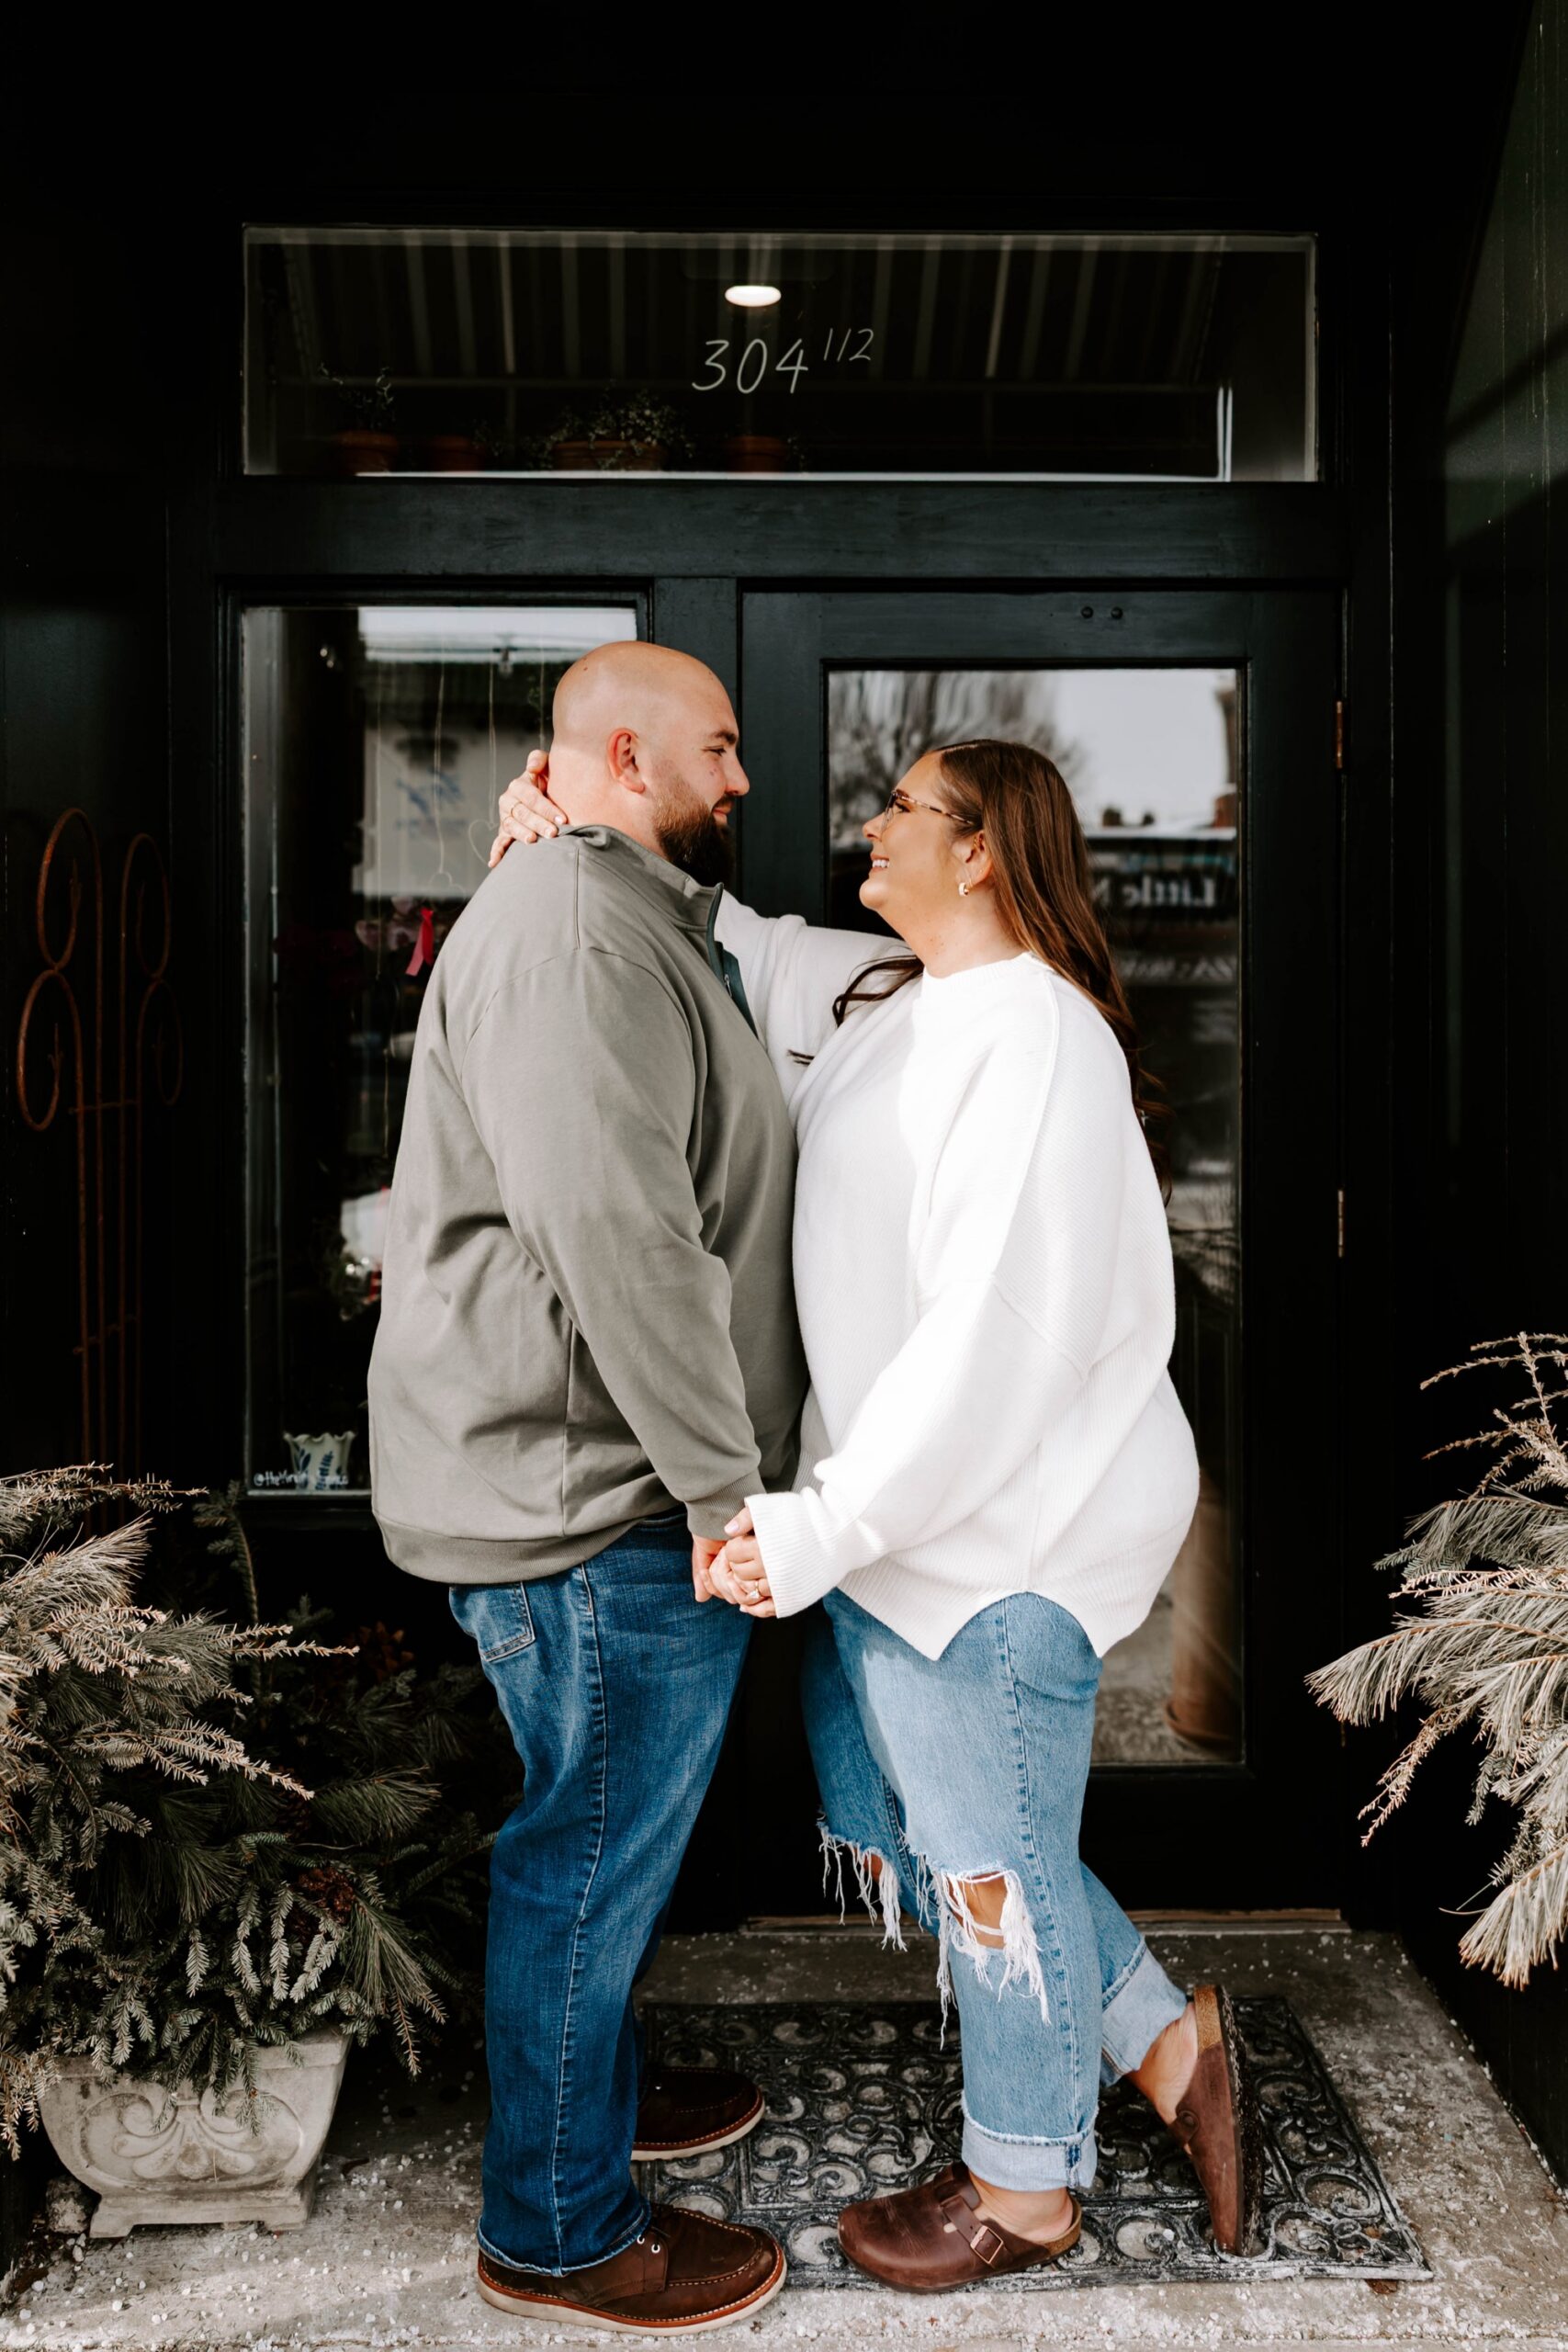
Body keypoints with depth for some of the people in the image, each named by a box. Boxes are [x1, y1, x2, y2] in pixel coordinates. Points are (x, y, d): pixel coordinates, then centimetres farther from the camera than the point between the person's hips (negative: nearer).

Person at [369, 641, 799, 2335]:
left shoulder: (633, 923, 19)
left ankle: (597, 2097, 43)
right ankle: (559, 2231, 20)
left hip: (614, 1484, 11)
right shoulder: (574, 934, -19)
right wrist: (724, 1485, -22)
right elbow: (618, 1237, -28)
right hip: (591, 1497, -11)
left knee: (613, 1833, 24)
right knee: (593, 1849, 3)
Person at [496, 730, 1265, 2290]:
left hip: (1003, 1533, -10)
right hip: (889, 1515, 10)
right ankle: (1165, 2040, 36)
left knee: (990, 1865, 9)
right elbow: (735, 949, 21)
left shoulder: (1034, 1040, -21)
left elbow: (995, 1341, -27)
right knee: (886, 1829, 21)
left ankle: (1024, 2195, 34)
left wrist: (818, 1528, -26)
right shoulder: (884, 1001, 8)